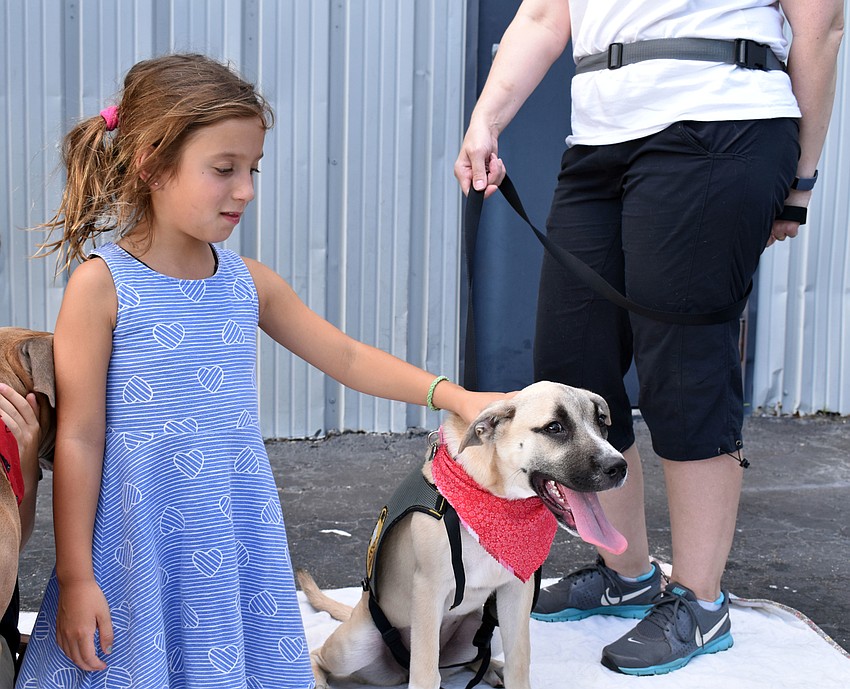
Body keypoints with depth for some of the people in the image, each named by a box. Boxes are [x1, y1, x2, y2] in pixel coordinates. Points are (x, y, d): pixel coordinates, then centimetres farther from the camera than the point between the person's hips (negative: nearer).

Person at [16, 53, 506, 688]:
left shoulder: (250, 283, 3)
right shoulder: (102, 286, -11)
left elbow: (347, 357, 11)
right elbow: (79, 438, -10)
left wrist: (450, 393, -1)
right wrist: (75, 578, -9)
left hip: (238, 542, 5)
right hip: (139, 551, -4)